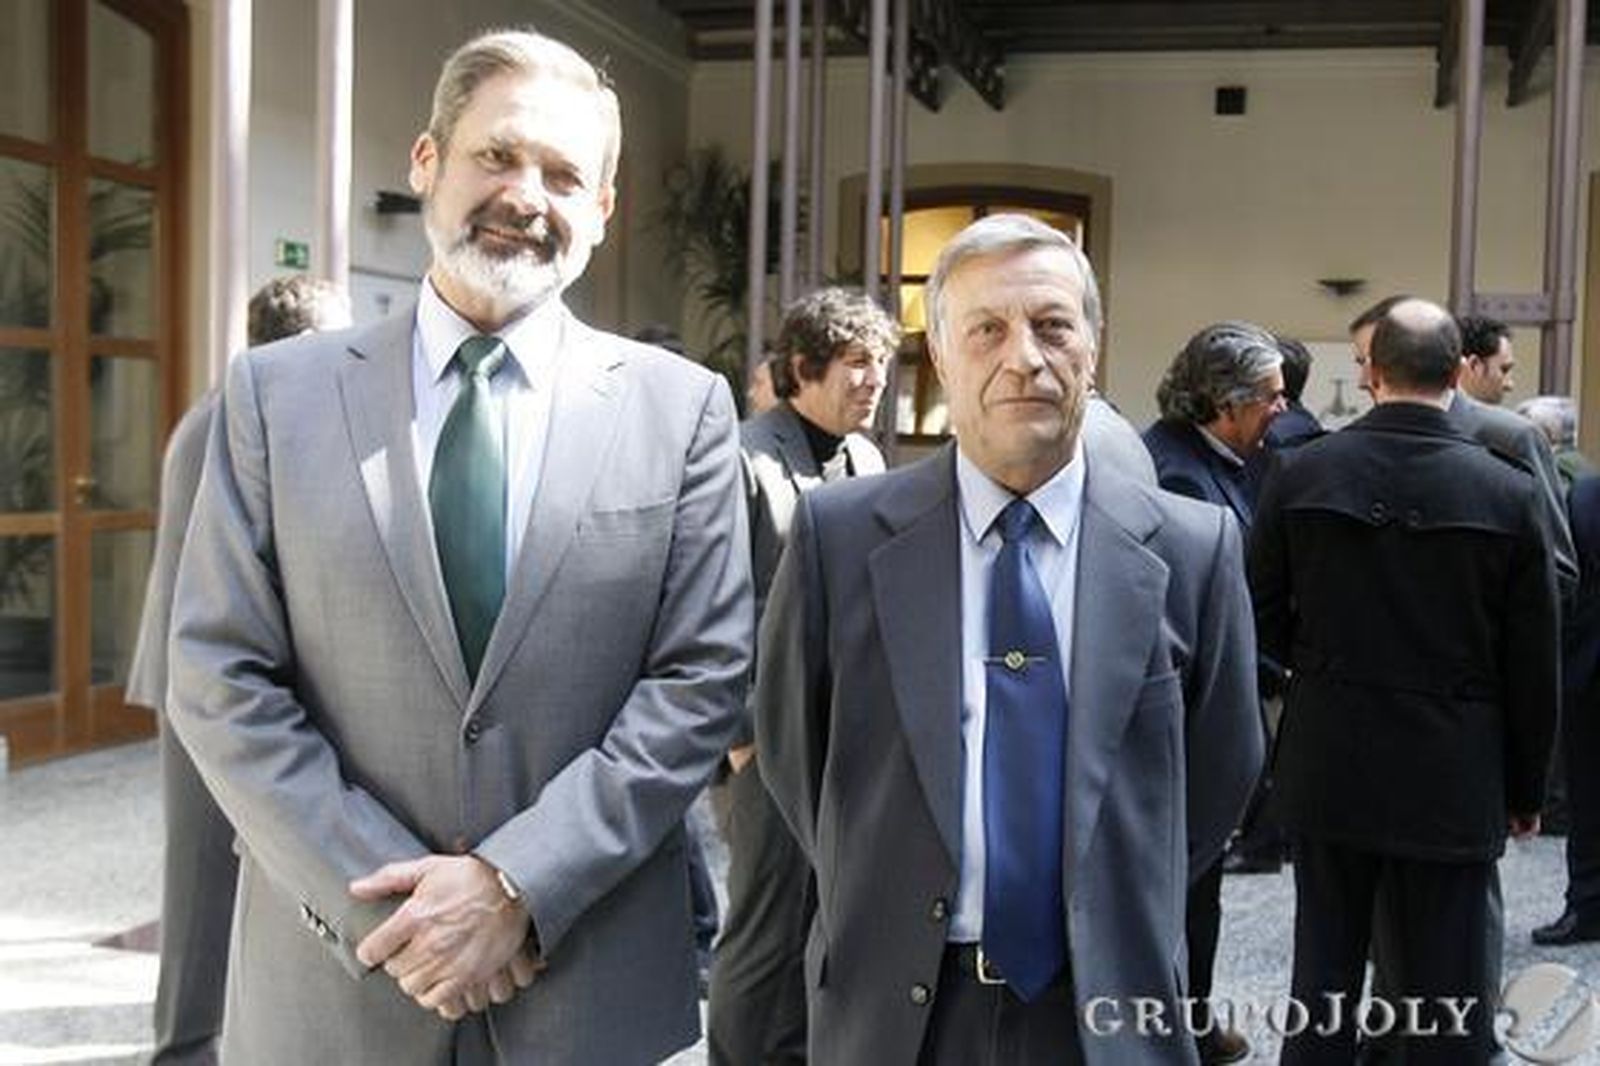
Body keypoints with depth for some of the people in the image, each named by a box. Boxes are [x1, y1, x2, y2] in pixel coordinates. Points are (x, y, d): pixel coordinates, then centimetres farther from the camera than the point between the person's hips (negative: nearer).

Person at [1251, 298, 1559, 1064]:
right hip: (1453, 779, -2)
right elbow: (1532, 668, -4)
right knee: (1445, 995, 9)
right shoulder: (1509, 493, -11)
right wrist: (1525, 790, 8)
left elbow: (1261, 617, 0)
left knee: (1323, 974, 15)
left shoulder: (1300, 473, -8)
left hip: (1326, 768, 2)